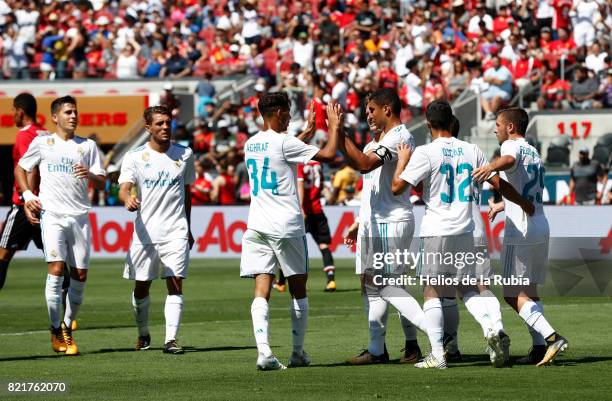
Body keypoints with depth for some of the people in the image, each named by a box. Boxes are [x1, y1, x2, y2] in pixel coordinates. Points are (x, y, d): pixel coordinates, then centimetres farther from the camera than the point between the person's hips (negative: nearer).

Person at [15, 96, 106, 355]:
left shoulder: (88, 146, 11)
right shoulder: (42, 143, 7)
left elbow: (102, 183, 8)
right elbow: (20, 169, 19)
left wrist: (90, 175, -15)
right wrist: (28, 195, 3)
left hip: (80, 217, 3)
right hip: (51, 215, -3)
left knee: (80, 275, 0)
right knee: (56, 269, -15)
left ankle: (68, 326, 17)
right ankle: (56, 331, -7)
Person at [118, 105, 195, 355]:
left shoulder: (184, 154, 7)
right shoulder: (135, 157, 0)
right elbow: (124, 188, -11)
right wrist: (128, 199, -36)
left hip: (176, 231, 1)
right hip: (145, 231, 0)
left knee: (175, 284, -11)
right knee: (141, 286, 6)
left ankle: (170, 339, -13)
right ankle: (143, 334, 28)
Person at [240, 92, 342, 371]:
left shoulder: (251, 144, 11)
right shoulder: (284, 142, -11)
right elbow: (328, 155, -13)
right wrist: (334, 127, 3)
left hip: (257, 226, 5)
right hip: (287, 227, -5)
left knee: (262, 290, -4)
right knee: (298, 289, 11)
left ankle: (263, 351, -20)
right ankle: (298, 352, 16)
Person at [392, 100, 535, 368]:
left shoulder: (425, 153, -9)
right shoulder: (471, 151, 5)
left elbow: (397, 187, -11)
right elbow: (498, 183, 11)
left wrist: (402, 160, 6)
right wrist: (525, 204, 26)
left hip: (436, 232, -4)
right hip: (465, 231, 4)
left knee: (432, 291, 2)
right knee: (466, 287, 16)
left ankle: (437, 355, -4)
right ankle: (491, 330, -7)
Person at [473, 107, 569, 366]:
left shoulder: (512, 145, -5)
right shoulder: (535, 153, 22)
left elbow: (509, 160, -32)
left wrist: (491, 167, -53)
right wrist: (502, 206, 52)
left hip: (520, 232, -9)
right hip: (541, 229, 9)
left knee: (514, 295, -7)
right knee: (529, 291, 16)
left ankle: (551, 337, -21)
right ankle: (540, 347, 9)